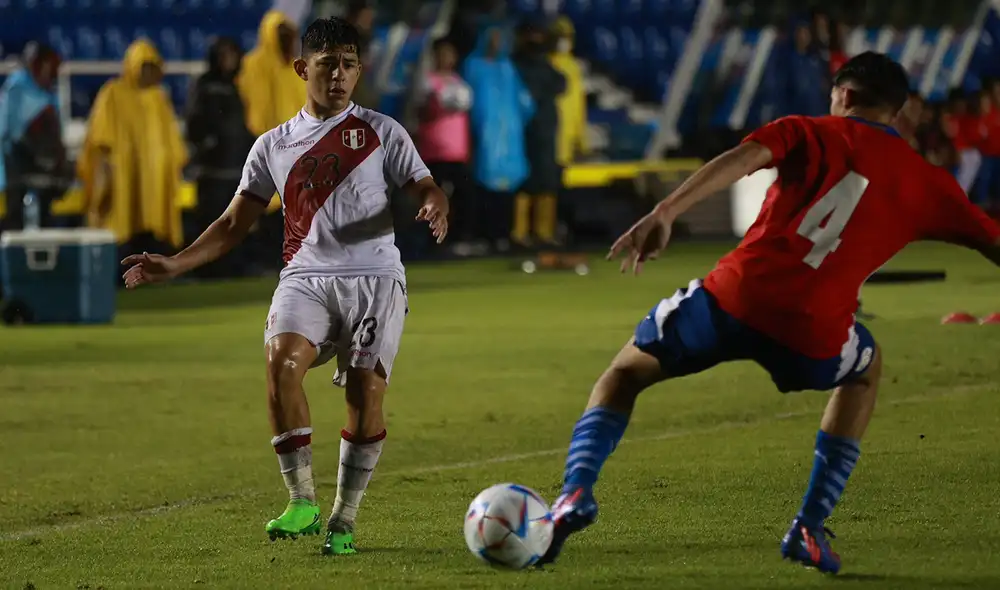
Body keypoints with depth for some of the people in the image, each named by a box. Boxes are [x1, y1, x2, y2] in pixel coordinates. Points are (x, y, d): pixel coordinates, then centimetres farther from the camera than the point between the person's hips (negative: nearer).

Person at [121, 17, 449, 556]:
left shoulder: (380, 132, 11)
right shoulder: (274, 146, 17)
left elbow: (424, 188, 6)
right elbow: (234, 224, 19)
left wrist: (435, 208, -19)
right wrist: (177, 263, 7)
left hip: (373, 277, -1)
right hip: (306, 277, 1)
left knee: (366, 388, -16)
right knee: (282, 360, -27)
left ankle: (344, 521, -2)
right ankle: (302, 501, -20)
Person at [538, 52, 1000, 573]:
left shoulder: (811, 134, 15)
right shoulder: (926, 183, 17)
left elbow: (742, 158, -4)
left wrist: (666, 213, -14)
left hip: (734, 299, 0)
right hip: (811, 334, 0)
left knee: (625, 374, 24)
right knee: (866, 369, 36)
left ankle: (576, 493, -3)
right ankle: (810, 529, 23)